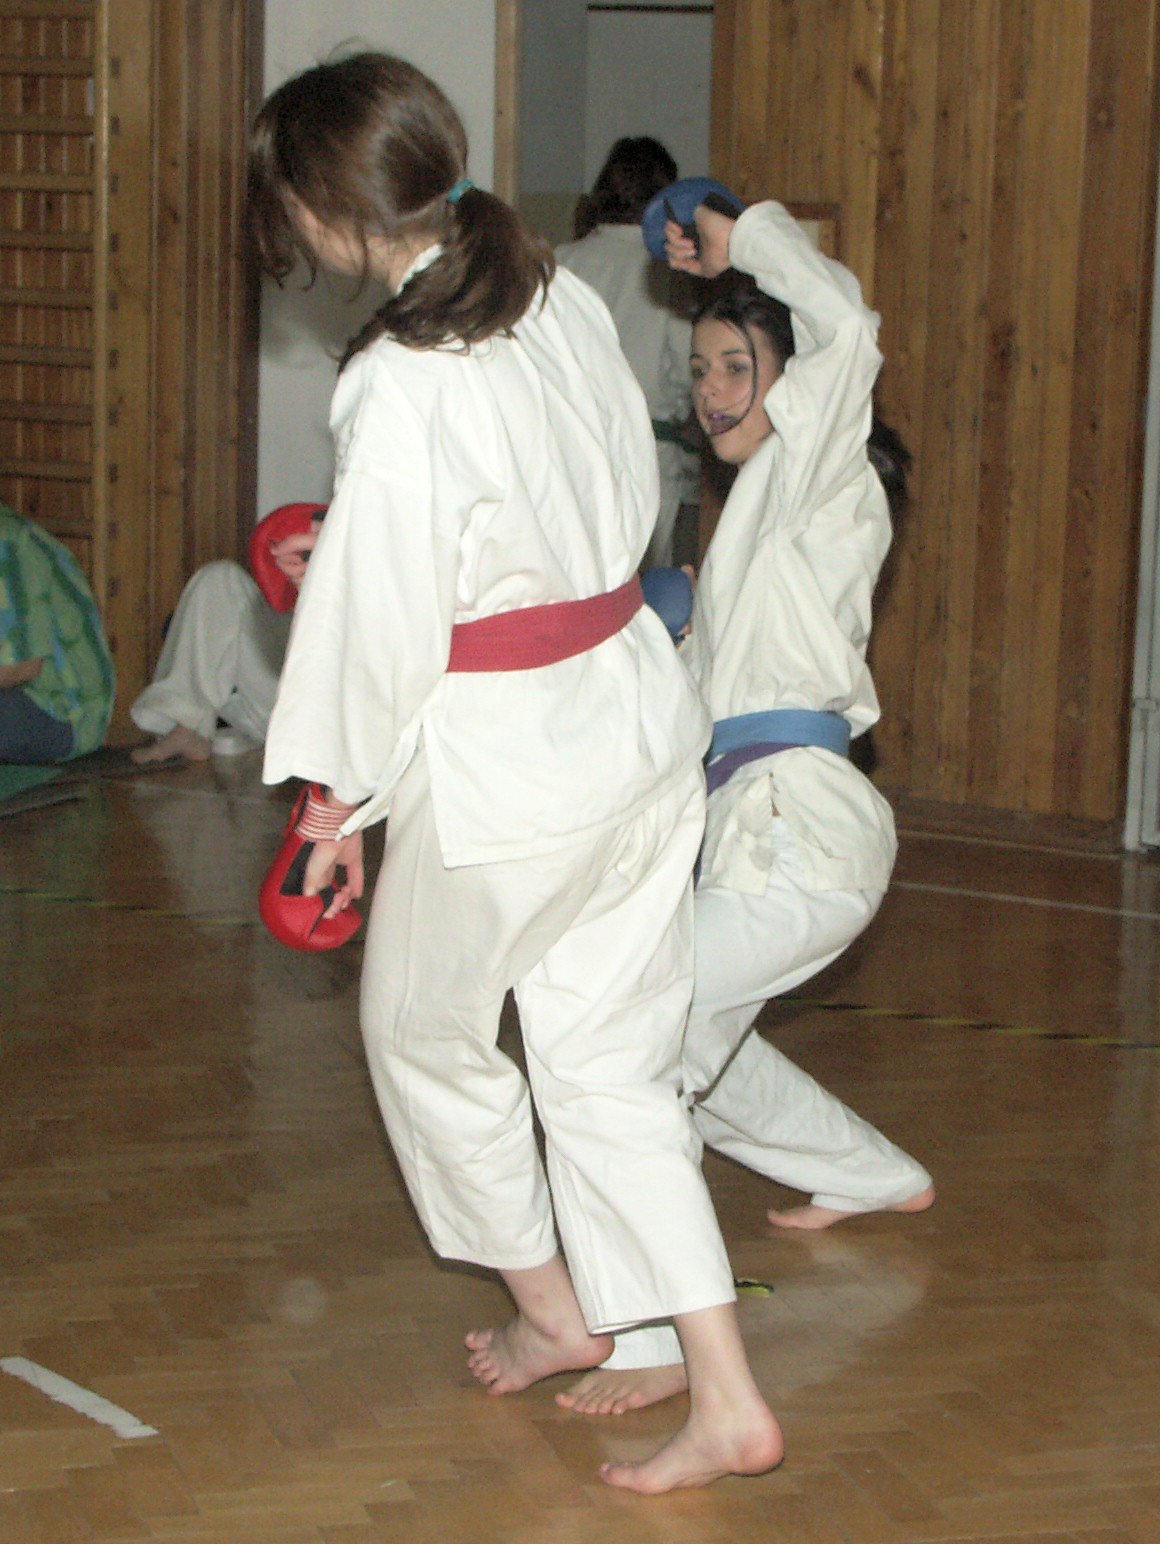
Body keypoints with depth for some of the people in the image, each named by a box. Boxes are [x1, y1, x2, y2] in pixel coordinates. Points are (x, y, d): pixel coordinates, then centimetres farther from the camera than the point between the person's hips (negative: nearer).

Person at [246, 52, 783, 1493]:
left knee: (423, 1029, 19)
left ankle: (550, 1309, 37)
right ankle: (724, 1400, 13)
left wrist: (338, 801, -4)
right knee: (613, 1058, 14)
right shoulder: (566, 302, -1)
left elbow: (379, 625, -17)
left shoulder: (399, 393, -24)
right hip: (642, 713, 8)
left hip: (503, 764, -7)